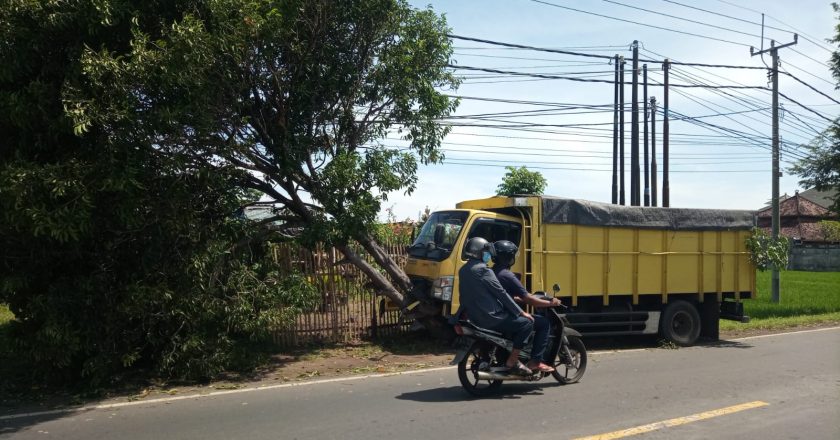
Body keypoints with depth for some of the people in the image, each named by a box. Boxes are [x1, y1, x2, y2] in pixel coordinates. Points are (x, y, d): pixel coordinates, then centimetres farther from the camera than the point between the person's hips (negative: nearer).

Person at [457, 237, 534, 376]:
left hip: (474, 317, 9)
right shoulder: (483, 270, -15)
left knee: (512, 317, 27)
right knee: (527, 322, -3)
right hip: (491, 318, -9)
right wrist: (521, 312, -8)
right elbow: (501, 293, -14)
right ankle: (512, 361, -5)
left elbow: (465, 297, 18)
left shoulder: (463, 271, 11)